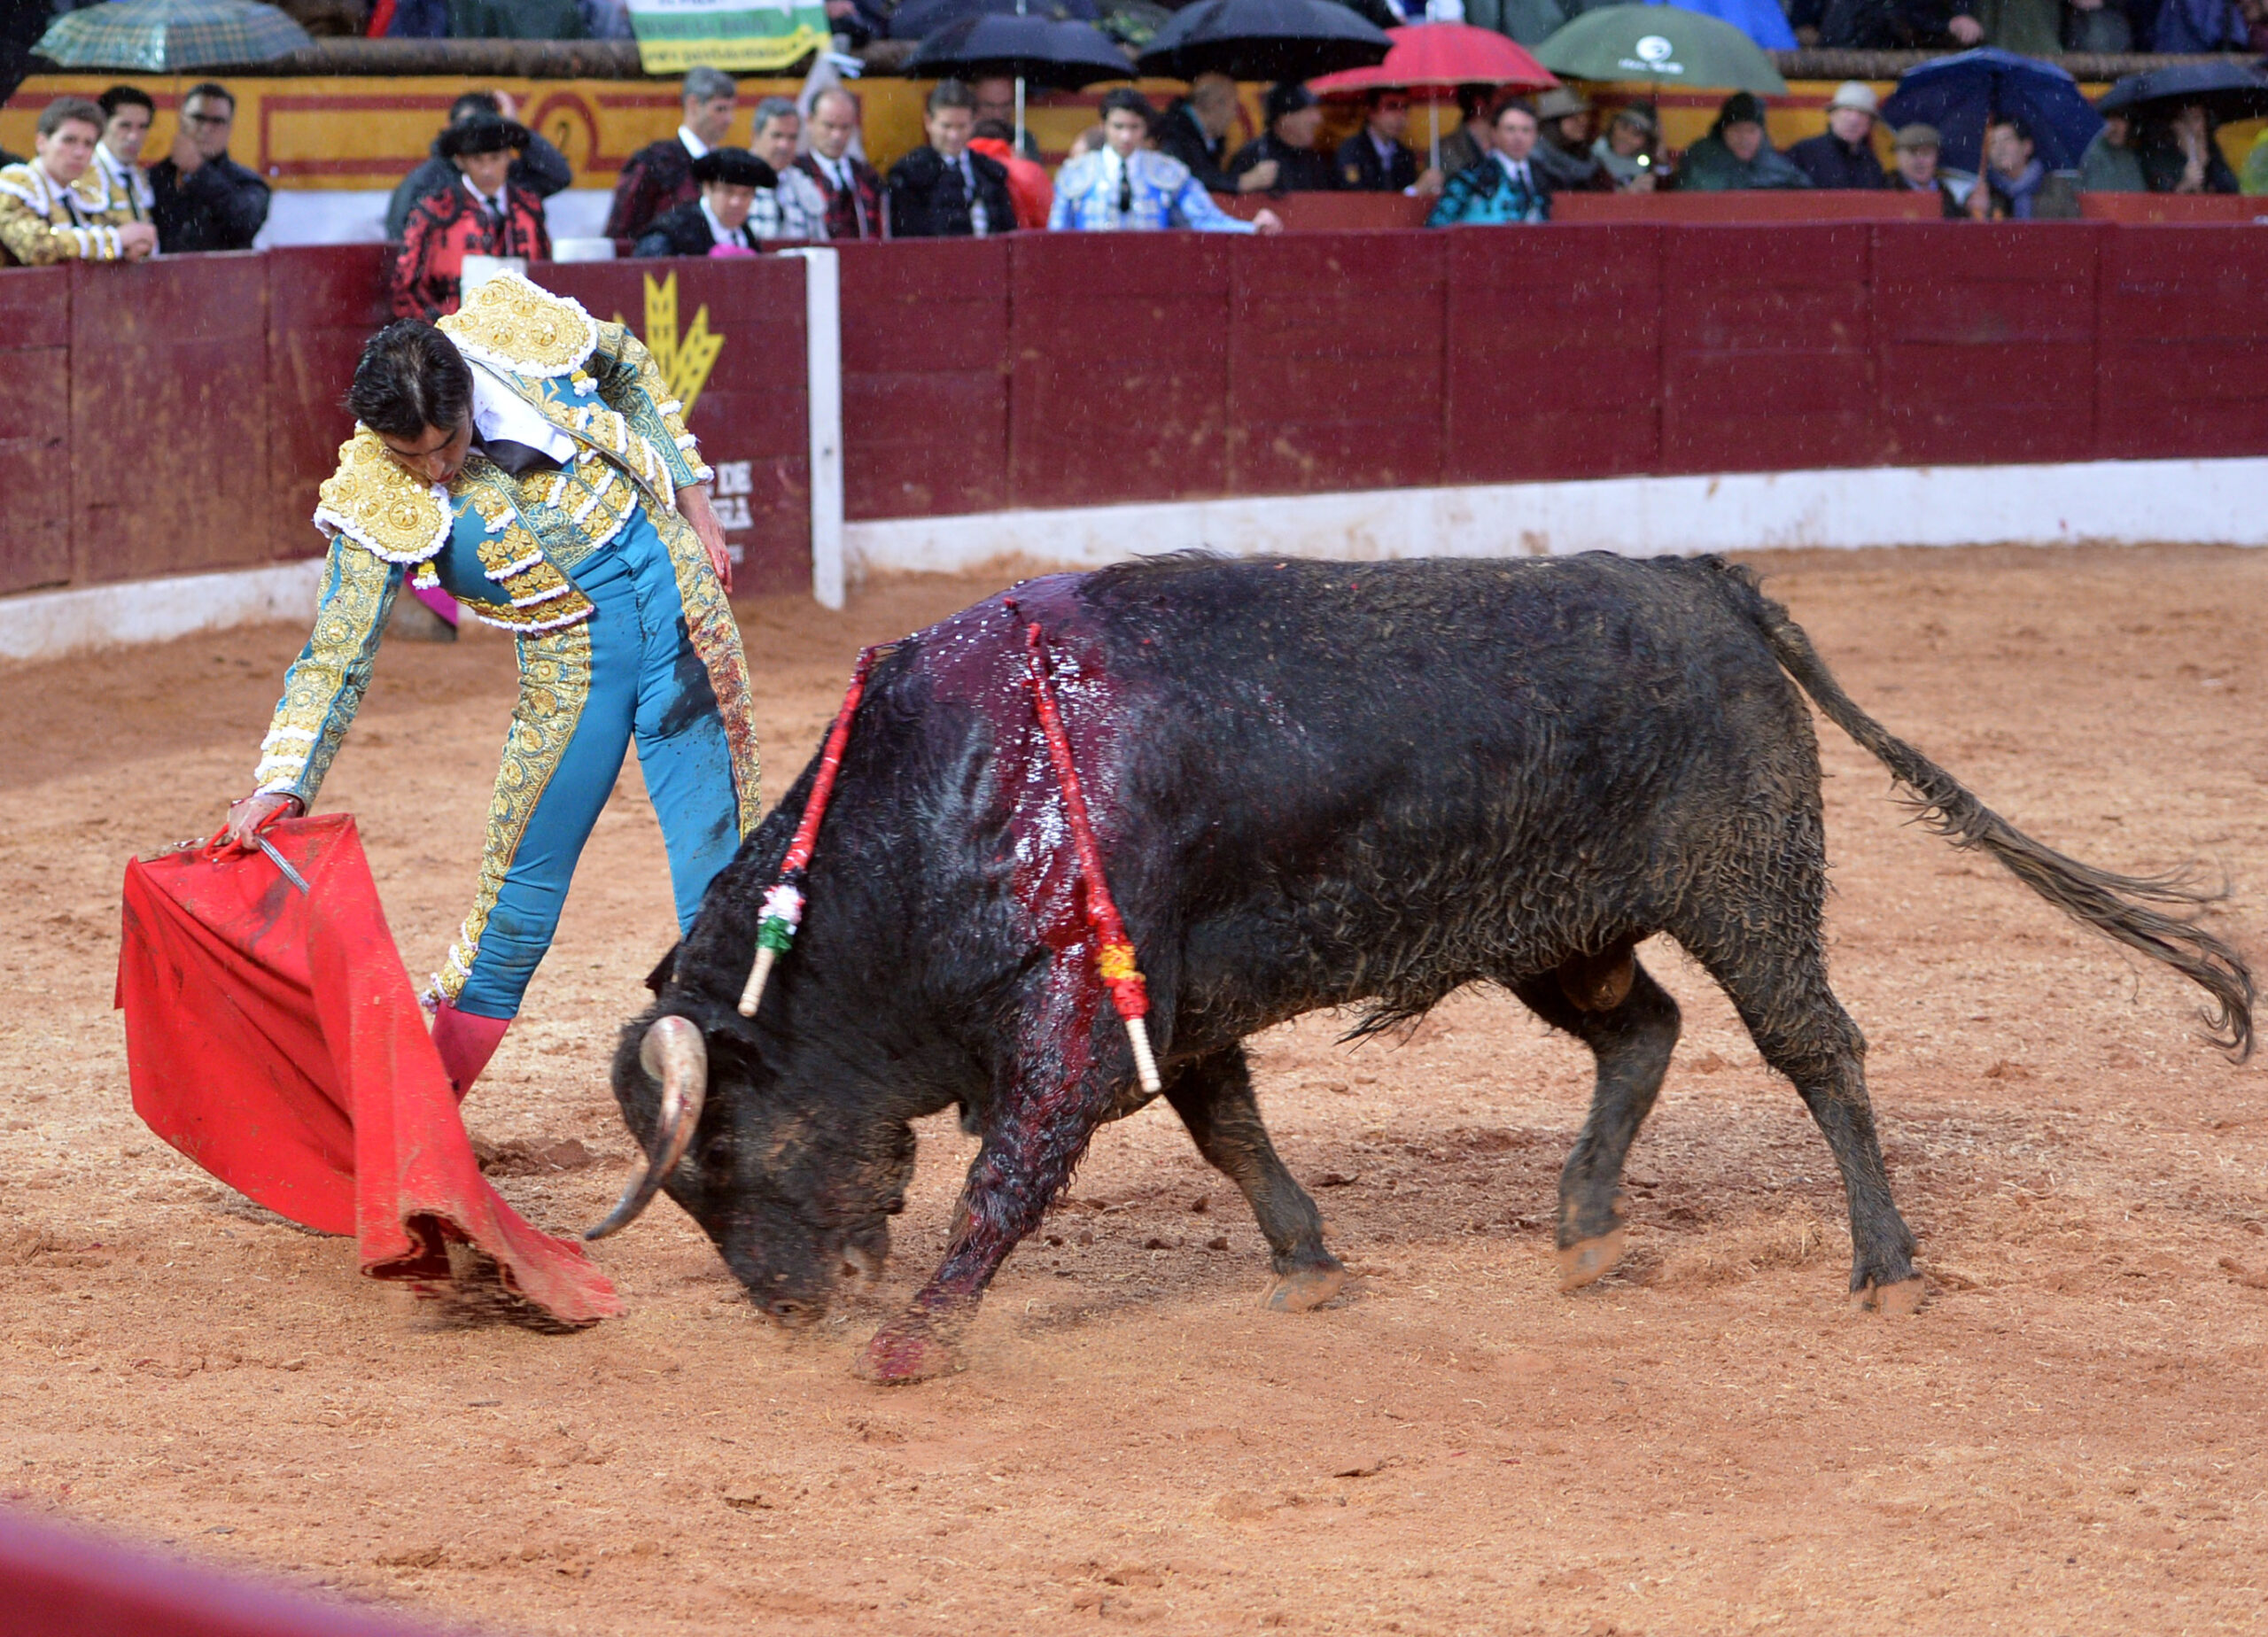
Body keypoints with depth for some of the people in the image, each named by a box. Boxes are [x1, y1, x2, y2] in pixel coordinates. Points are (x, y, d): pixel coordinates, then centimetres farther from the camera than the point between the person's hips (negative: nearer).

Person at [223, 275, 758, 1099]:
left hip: (673, 592, 2)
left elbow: (629, 368, 8)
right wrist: (279, 786, -31)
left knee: (718, 853, 0)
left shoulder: (520, 335, -14)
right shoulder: (376, 502, -19)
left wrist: (693, 504, 6)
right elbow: (334, 662, -18)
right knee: (521, 897, -2)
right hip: (571, 660, -2)